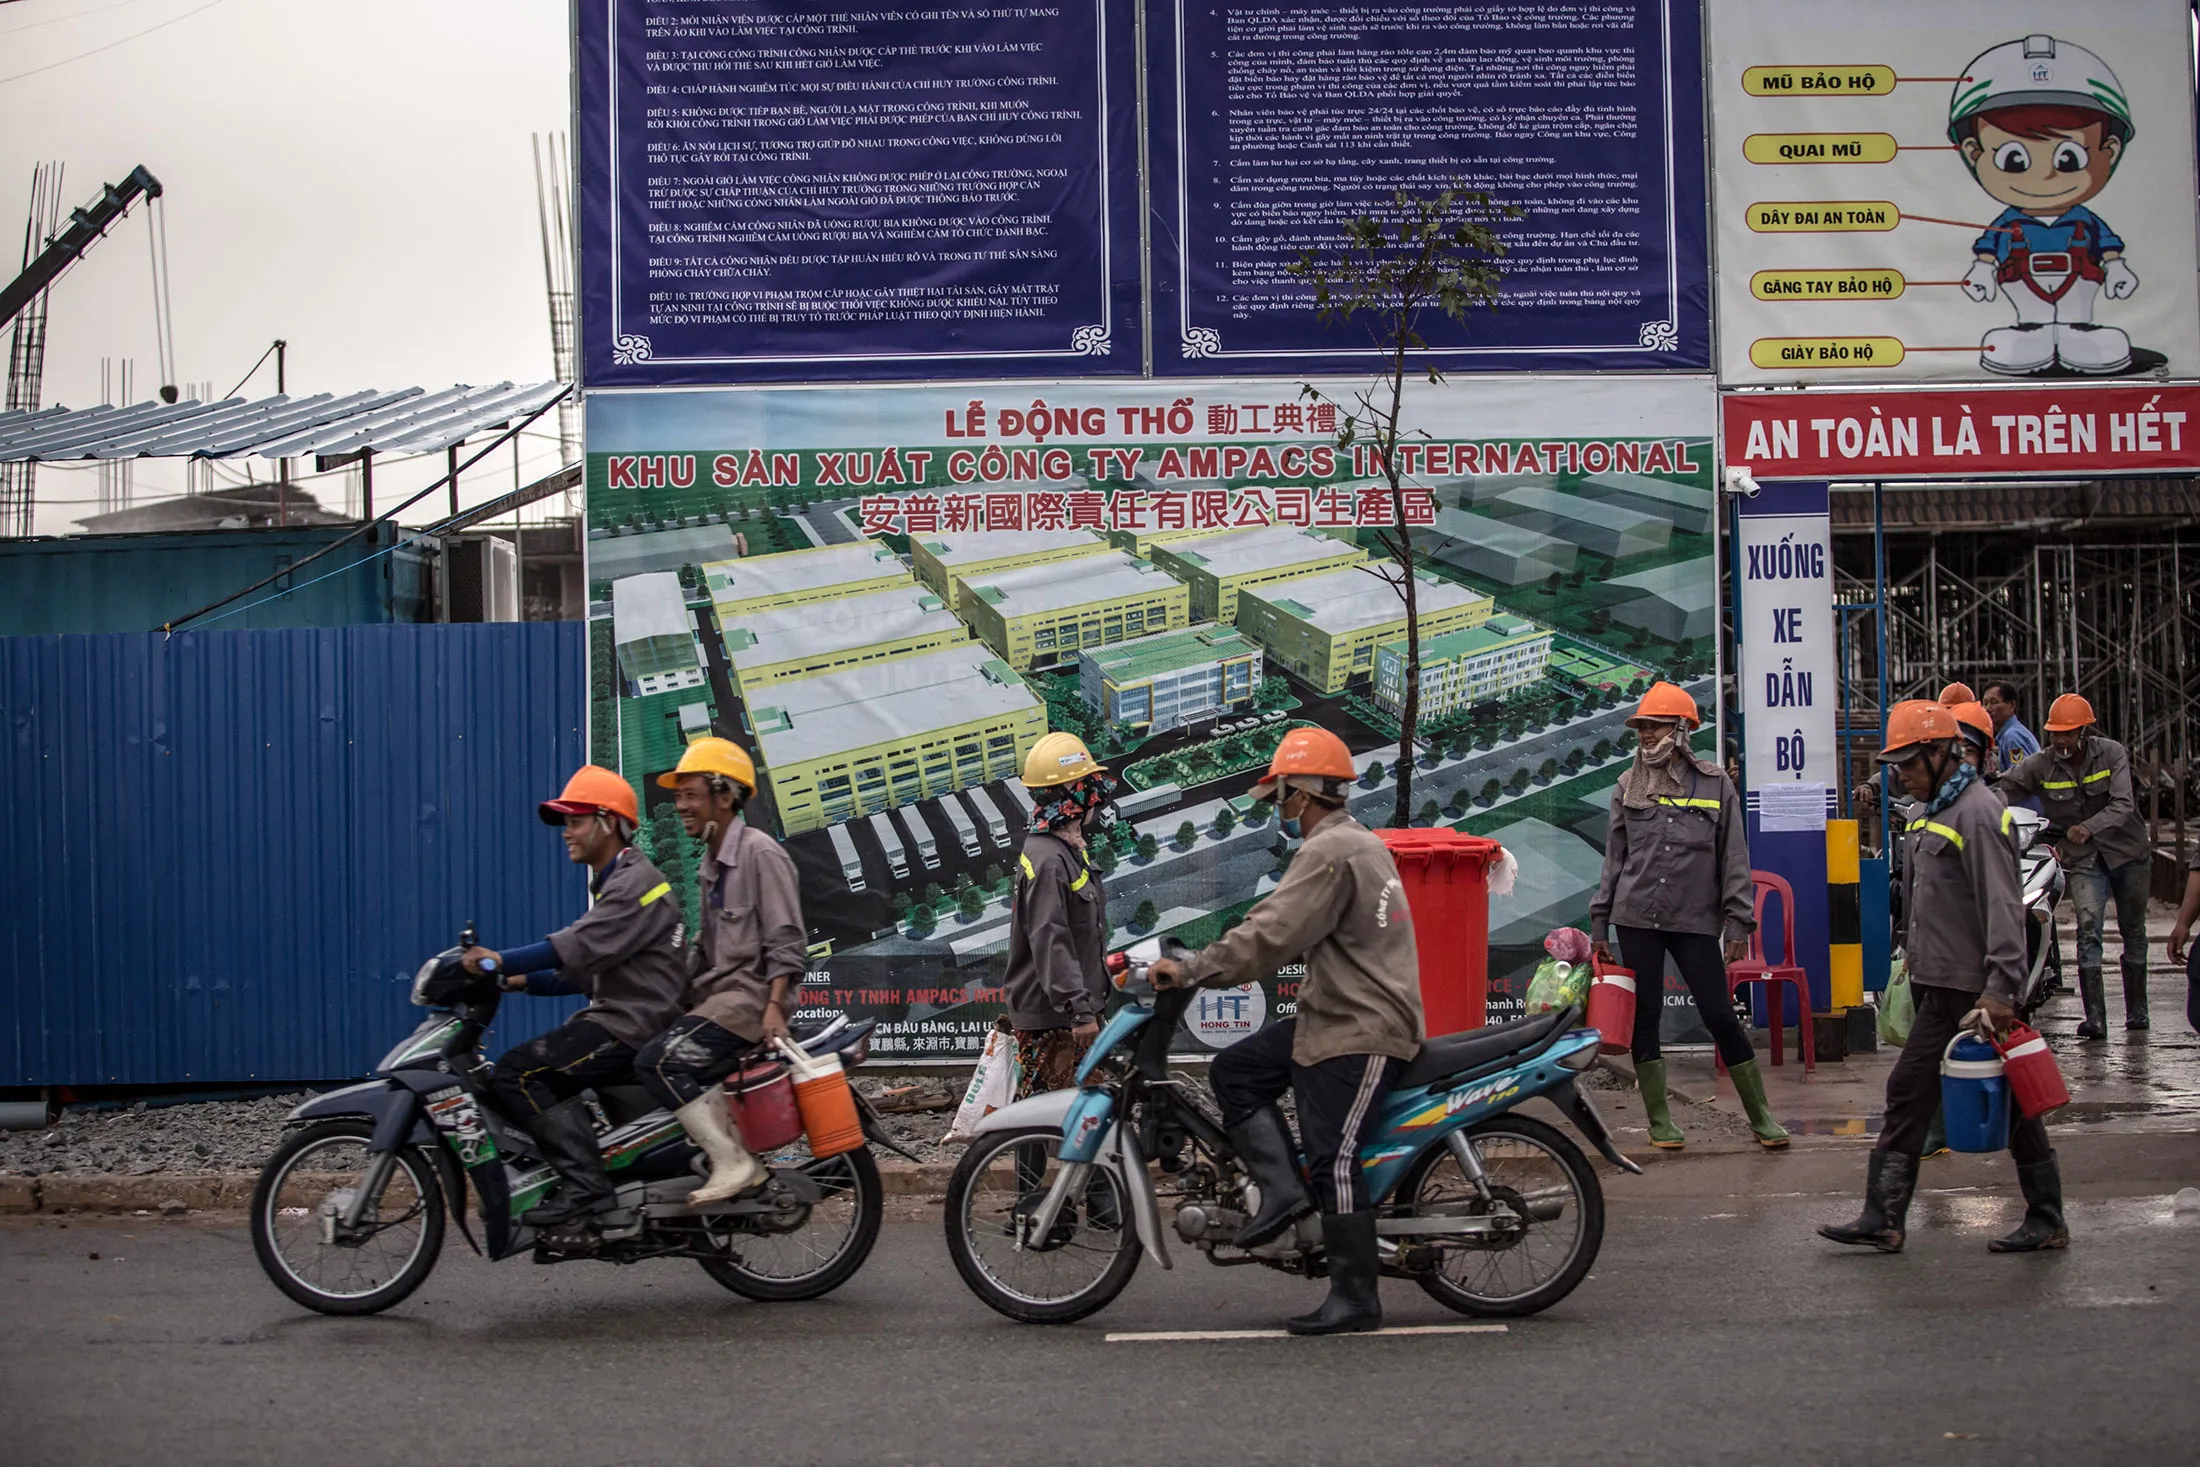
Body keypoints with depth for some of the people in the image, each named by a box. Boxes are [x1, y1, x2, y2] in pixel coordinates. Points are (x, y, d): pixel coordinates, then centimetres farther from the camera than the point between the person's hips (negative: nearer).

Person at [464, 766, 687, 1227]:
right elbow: (589, 972, 21)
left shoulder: (635, 882, -11)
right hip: (616, 1019, 11)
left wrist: (503, 961, -31)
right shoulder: (614, 882, 22)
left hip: (631, 1028, -11)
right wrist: (523, 981, 9)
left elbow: (581, 946, -26)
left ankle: (583, 1184, -22)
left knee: (515, 1073, -18)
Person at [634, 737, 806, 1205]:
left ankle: (735, 1163, -23)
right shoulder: (711, 863, 20)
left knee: (661, 1060, -24)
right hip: (717, 992, 10)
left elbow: (785, 941, -15)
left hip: (751, 995, -10)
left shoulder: (761, 853, -10)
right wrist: (679, 998, 20)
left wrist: (774, 1007, -24)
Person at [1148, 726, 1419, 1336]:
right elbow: (1294, 931, 25)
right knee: (1234, 1071, 8)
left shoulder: (1329, 854, -16)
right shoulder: (1360, 843, 17)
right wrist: (1208, 962, 23)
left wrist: (1190, 971, -16)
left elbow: (1271, 936, -23)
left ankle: (1355, 1298, -6)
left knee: (1333, 1159, -10)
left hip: (1359, 1032, -11)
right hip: (1330, 1017, 11)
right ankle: (1282, 1188, 0)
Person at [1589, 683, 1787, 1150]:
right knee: (1643, 1017, 3)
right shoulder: (1628, 787, 8)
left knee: (1720, 1015, -2)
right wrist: (1599, 924, 8)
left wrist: (1738, 922, -4)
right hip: (1637, 919, 2)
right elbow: (1614, 858, 11)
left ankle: (1760, 1116, 9)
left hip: (1696, 921, -2)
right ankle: (1659, 1121, 12)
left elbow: (1734, 859, 2)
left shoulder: (1716, 786, 2)